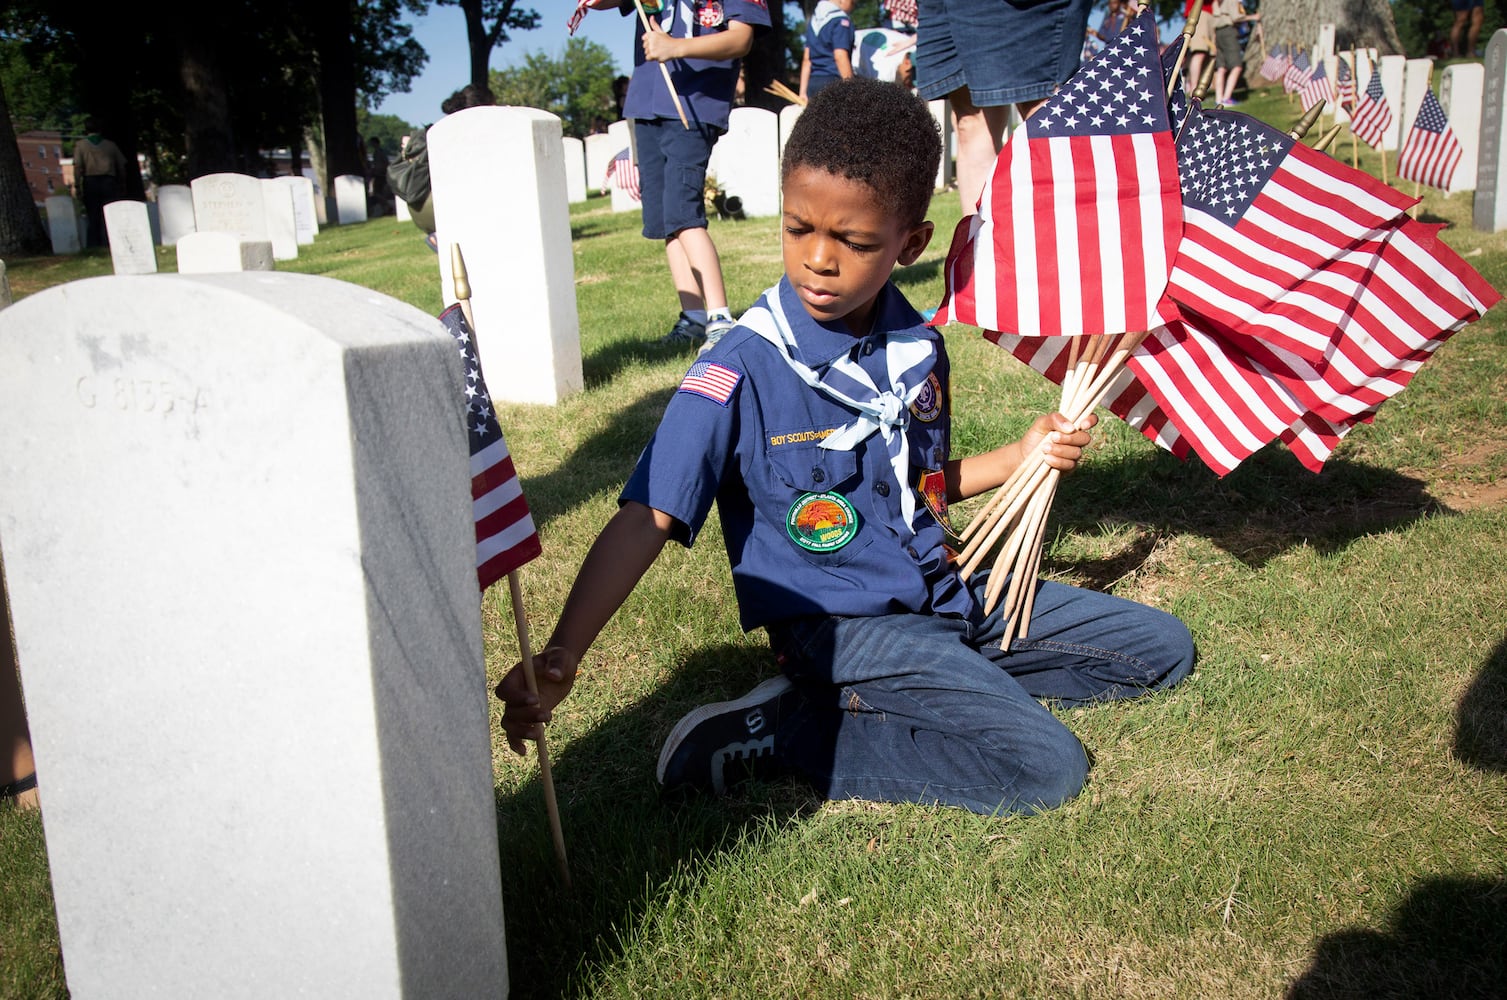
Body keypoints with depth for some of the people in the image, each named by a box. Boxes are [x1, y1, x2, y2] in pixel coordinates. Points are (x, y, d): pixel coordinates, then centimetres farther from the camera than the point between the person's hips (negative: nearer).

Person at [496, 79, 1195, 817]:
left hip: (946, 593, 8)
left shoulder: (918, 347, 2)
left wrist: (1018, 457, 3)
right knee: (1046, 765, -22)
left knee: (1162, 647, 13)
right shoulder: (743, 371, -17)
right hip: (841, 625, -8)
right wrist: (559, 659, -32)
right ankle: (781, 733, -9)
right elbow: (646, 520, -22)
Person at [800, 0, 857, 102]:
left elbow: (807, 58, 18)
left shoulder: (814, 19, 18)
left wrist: (803, 91, 19)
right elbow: (840, 56, -16)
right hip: (833, 81, -8)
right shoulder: (841, 20, -7)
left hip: (813, 83, 8)